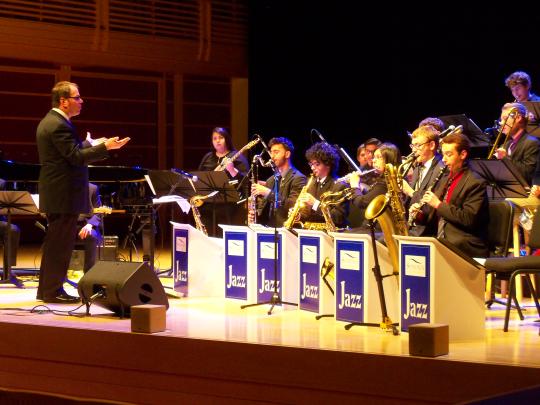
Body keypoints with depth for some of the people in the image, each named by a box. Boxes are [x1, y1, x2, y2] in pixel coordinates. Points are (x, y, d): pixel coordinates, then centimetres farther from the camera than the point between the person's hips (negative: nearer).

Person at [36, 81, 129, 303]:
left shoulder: (49, 121, 15)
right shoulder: (59, 125, -19)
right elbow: (76, 158, -23)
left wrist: (90, 144, 17)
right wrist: (105, 147, -22)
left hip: (55, 193, 11)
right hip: (64, 194, -11)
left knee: (54, 242, 15)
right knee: (61, 243, -5)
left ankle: (46, 289, 21)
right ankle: (53, 291, 0)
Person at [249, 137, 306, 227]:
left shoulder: (298, 178, -3)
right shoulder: (271, 180, 20)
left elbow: (292, 206, -16)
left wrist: (269, 193, -20)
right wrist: (254, 215, 1)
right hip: (267, 228, 6)